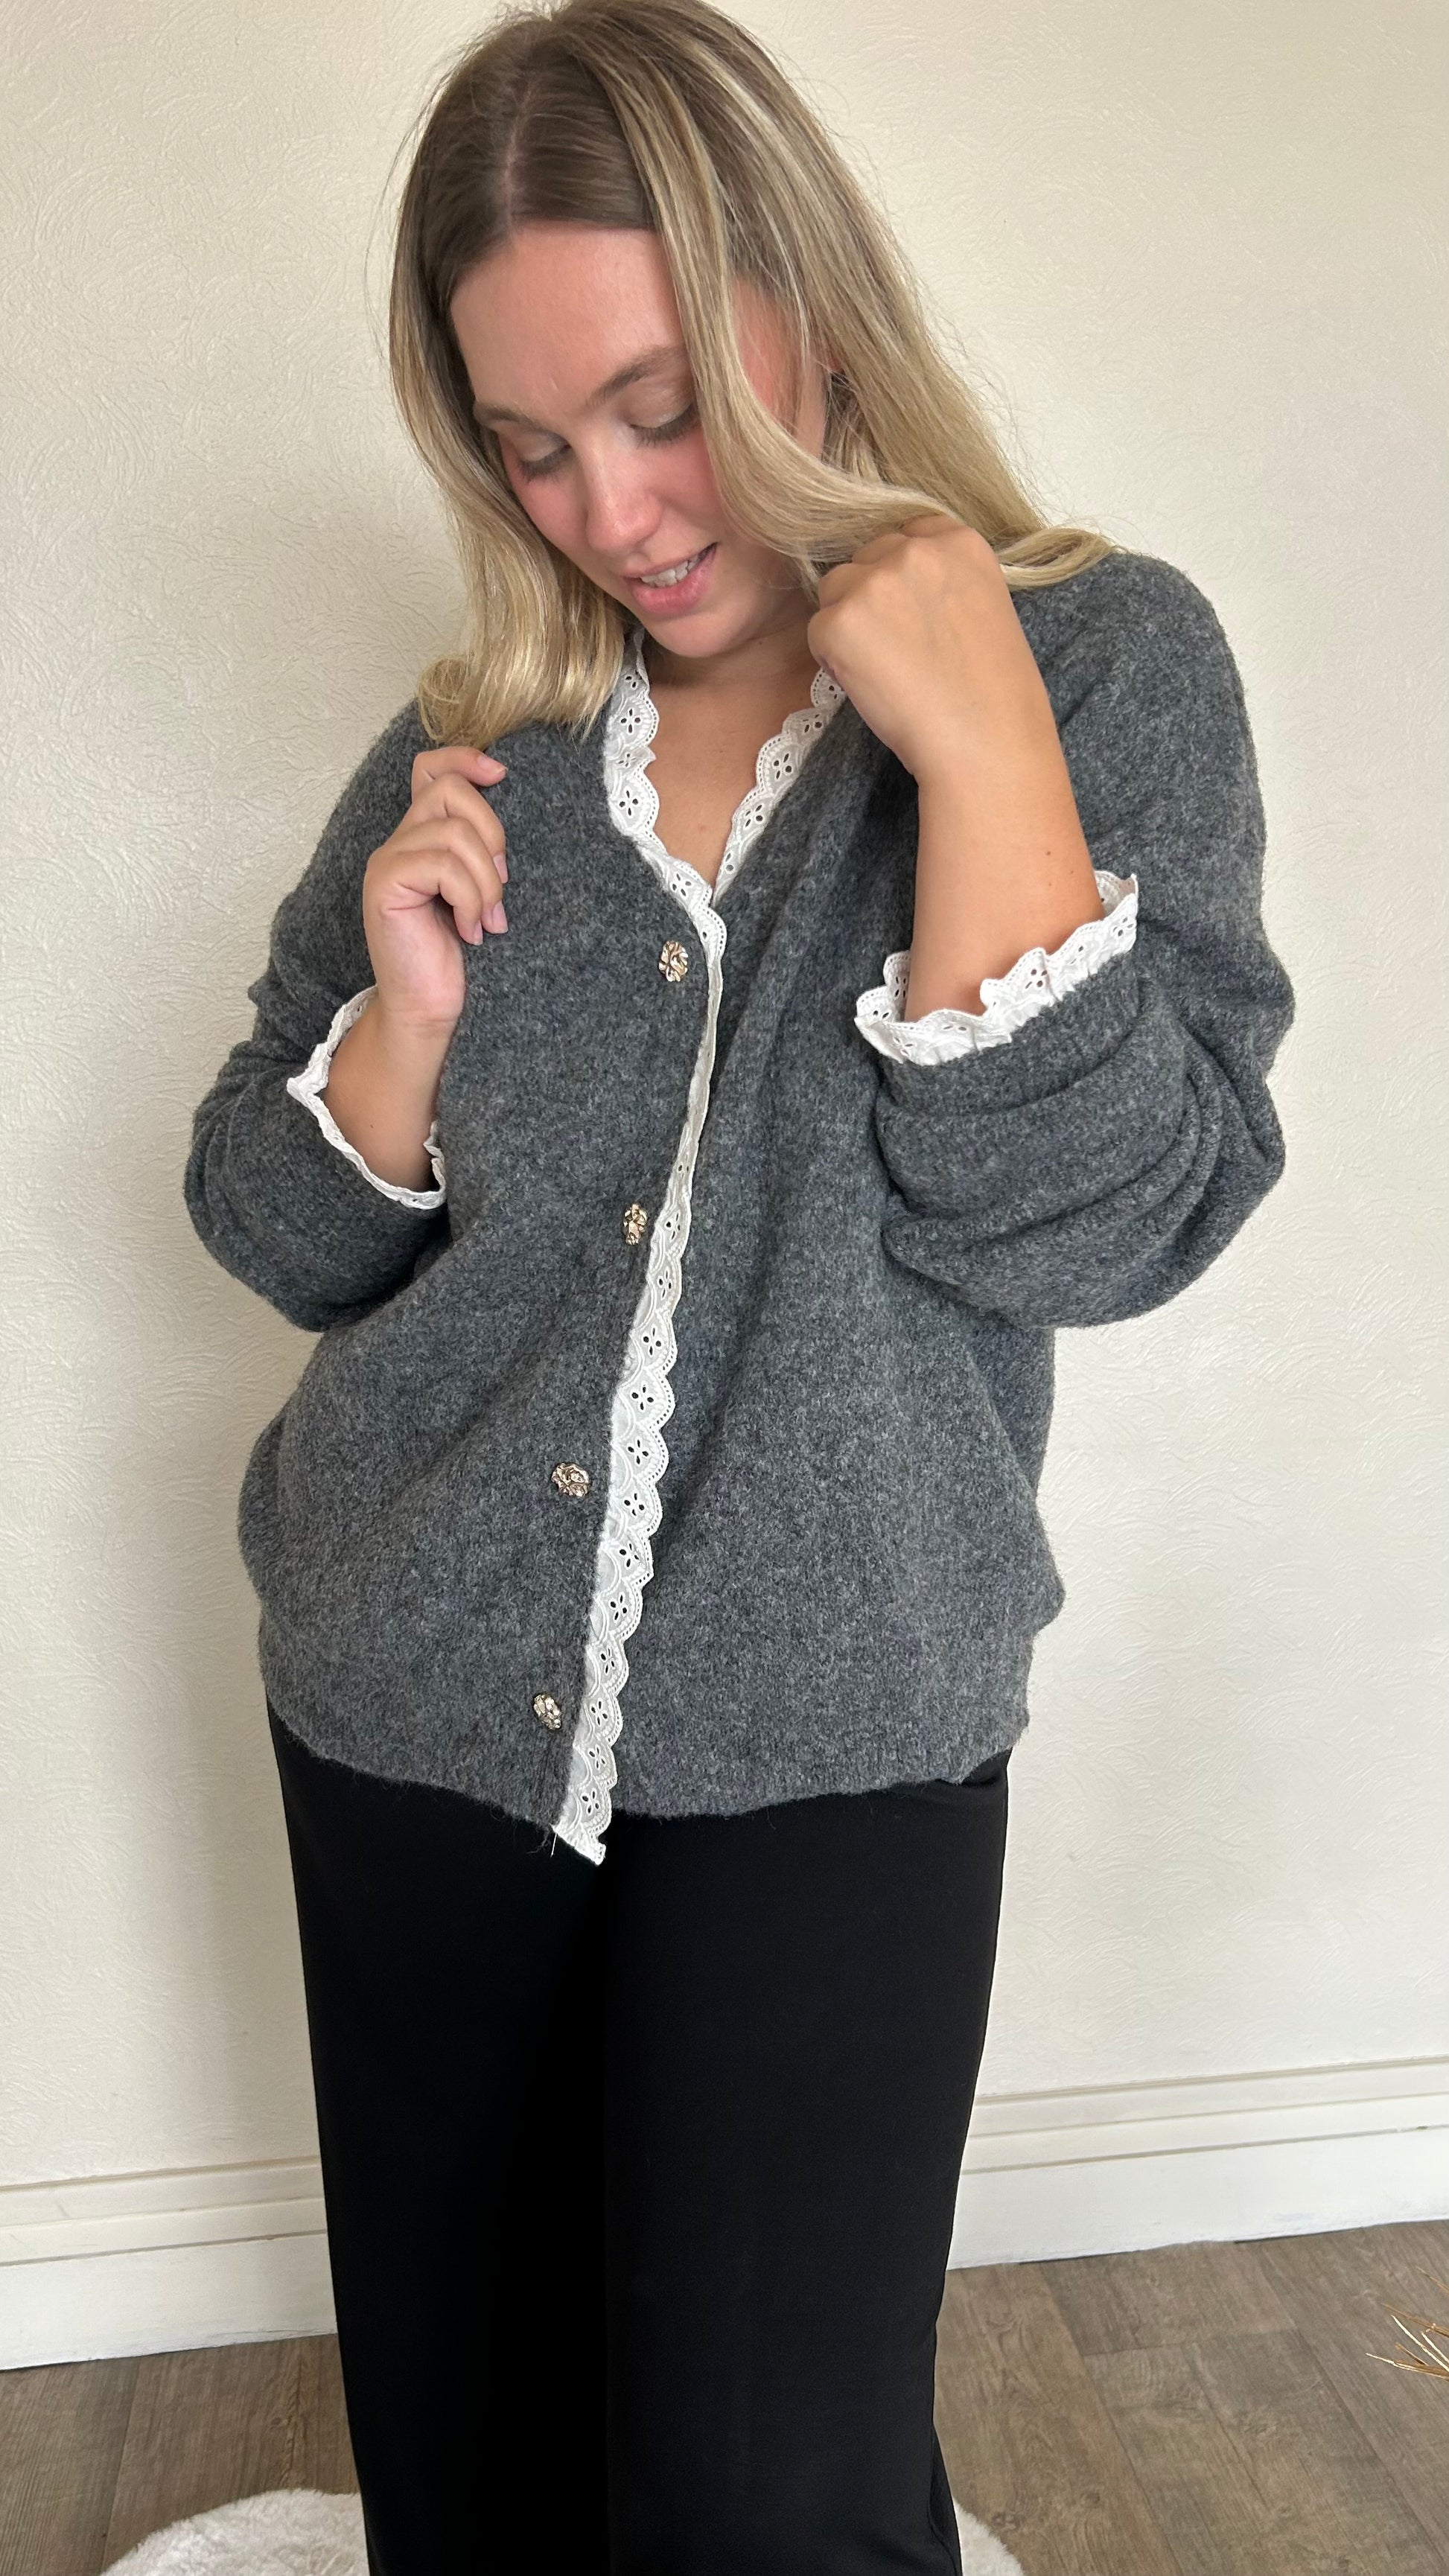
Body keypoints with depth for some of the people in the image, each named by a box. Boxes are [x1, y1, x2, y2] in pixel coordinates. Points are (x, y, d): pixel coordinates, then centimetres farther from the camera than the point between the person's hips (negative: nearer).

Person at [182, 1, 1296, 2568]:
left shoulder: (1110, 665, -4)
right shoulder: (467, 752, 4)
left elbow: (1098, 1225, -13)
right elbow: (277, 1243, 7)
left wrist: (978, 747, -19)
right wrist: (405, 1011, -12)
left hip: (828, 1734, -3)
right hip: (416, 1705, 4)